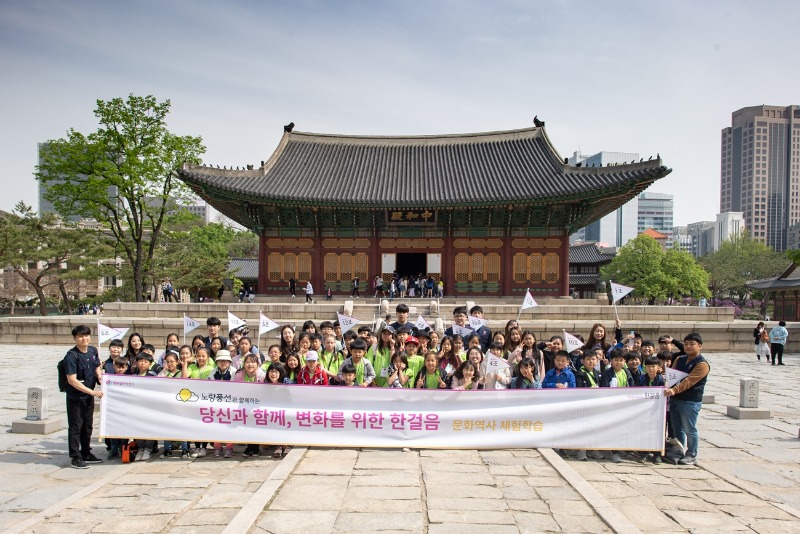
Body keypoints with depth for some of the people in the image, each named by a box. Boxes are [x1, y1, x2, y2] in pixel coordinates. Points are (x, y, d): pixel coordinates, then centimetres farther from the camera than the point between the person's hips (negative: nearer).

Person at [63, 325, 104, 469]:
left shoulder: (93, 351, 1)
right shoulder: (71, 356, -20)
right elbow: (72, 380, -23)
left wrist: (100, 377, -3)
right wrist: (92, 392, -25)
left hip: (89, 396, 7)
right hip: (75, 397, -7)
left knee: (87, 425, 17)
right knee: (75, 427, 2)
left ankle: (86, 454, 30)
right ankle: (76, 458, 11)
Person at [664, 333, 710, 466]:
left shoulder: (702, 364, -12)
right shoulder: (679, 359, 12)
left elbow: (689, 381, -23)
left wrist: (674, 390, -34)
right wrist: (668, 388, -8)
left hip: (691, 402, -7)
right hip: (675, 400, 7)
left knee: (690, 429, 2)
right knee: (677, 428, 14)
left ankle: (692, 455, 14)